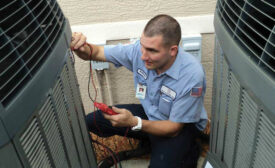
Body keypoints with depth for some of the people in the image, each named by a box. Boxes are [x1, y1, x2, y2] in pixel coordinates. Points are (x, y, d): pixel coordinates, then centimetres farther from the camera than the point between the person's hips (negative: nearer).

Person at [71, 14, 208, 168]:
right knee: (91, 121, -4)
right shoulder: (139, 49, -19)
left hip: (182, 125, -4)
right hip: (149, 113, 5)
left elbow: (174, 128, -23)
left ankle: (188, 150, 6)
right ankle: (152, 142, 12)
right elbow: (97, 53, -8)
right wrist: (82, 48, -33)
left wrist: (134, 122, -36)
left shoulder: (192, 76, -32)